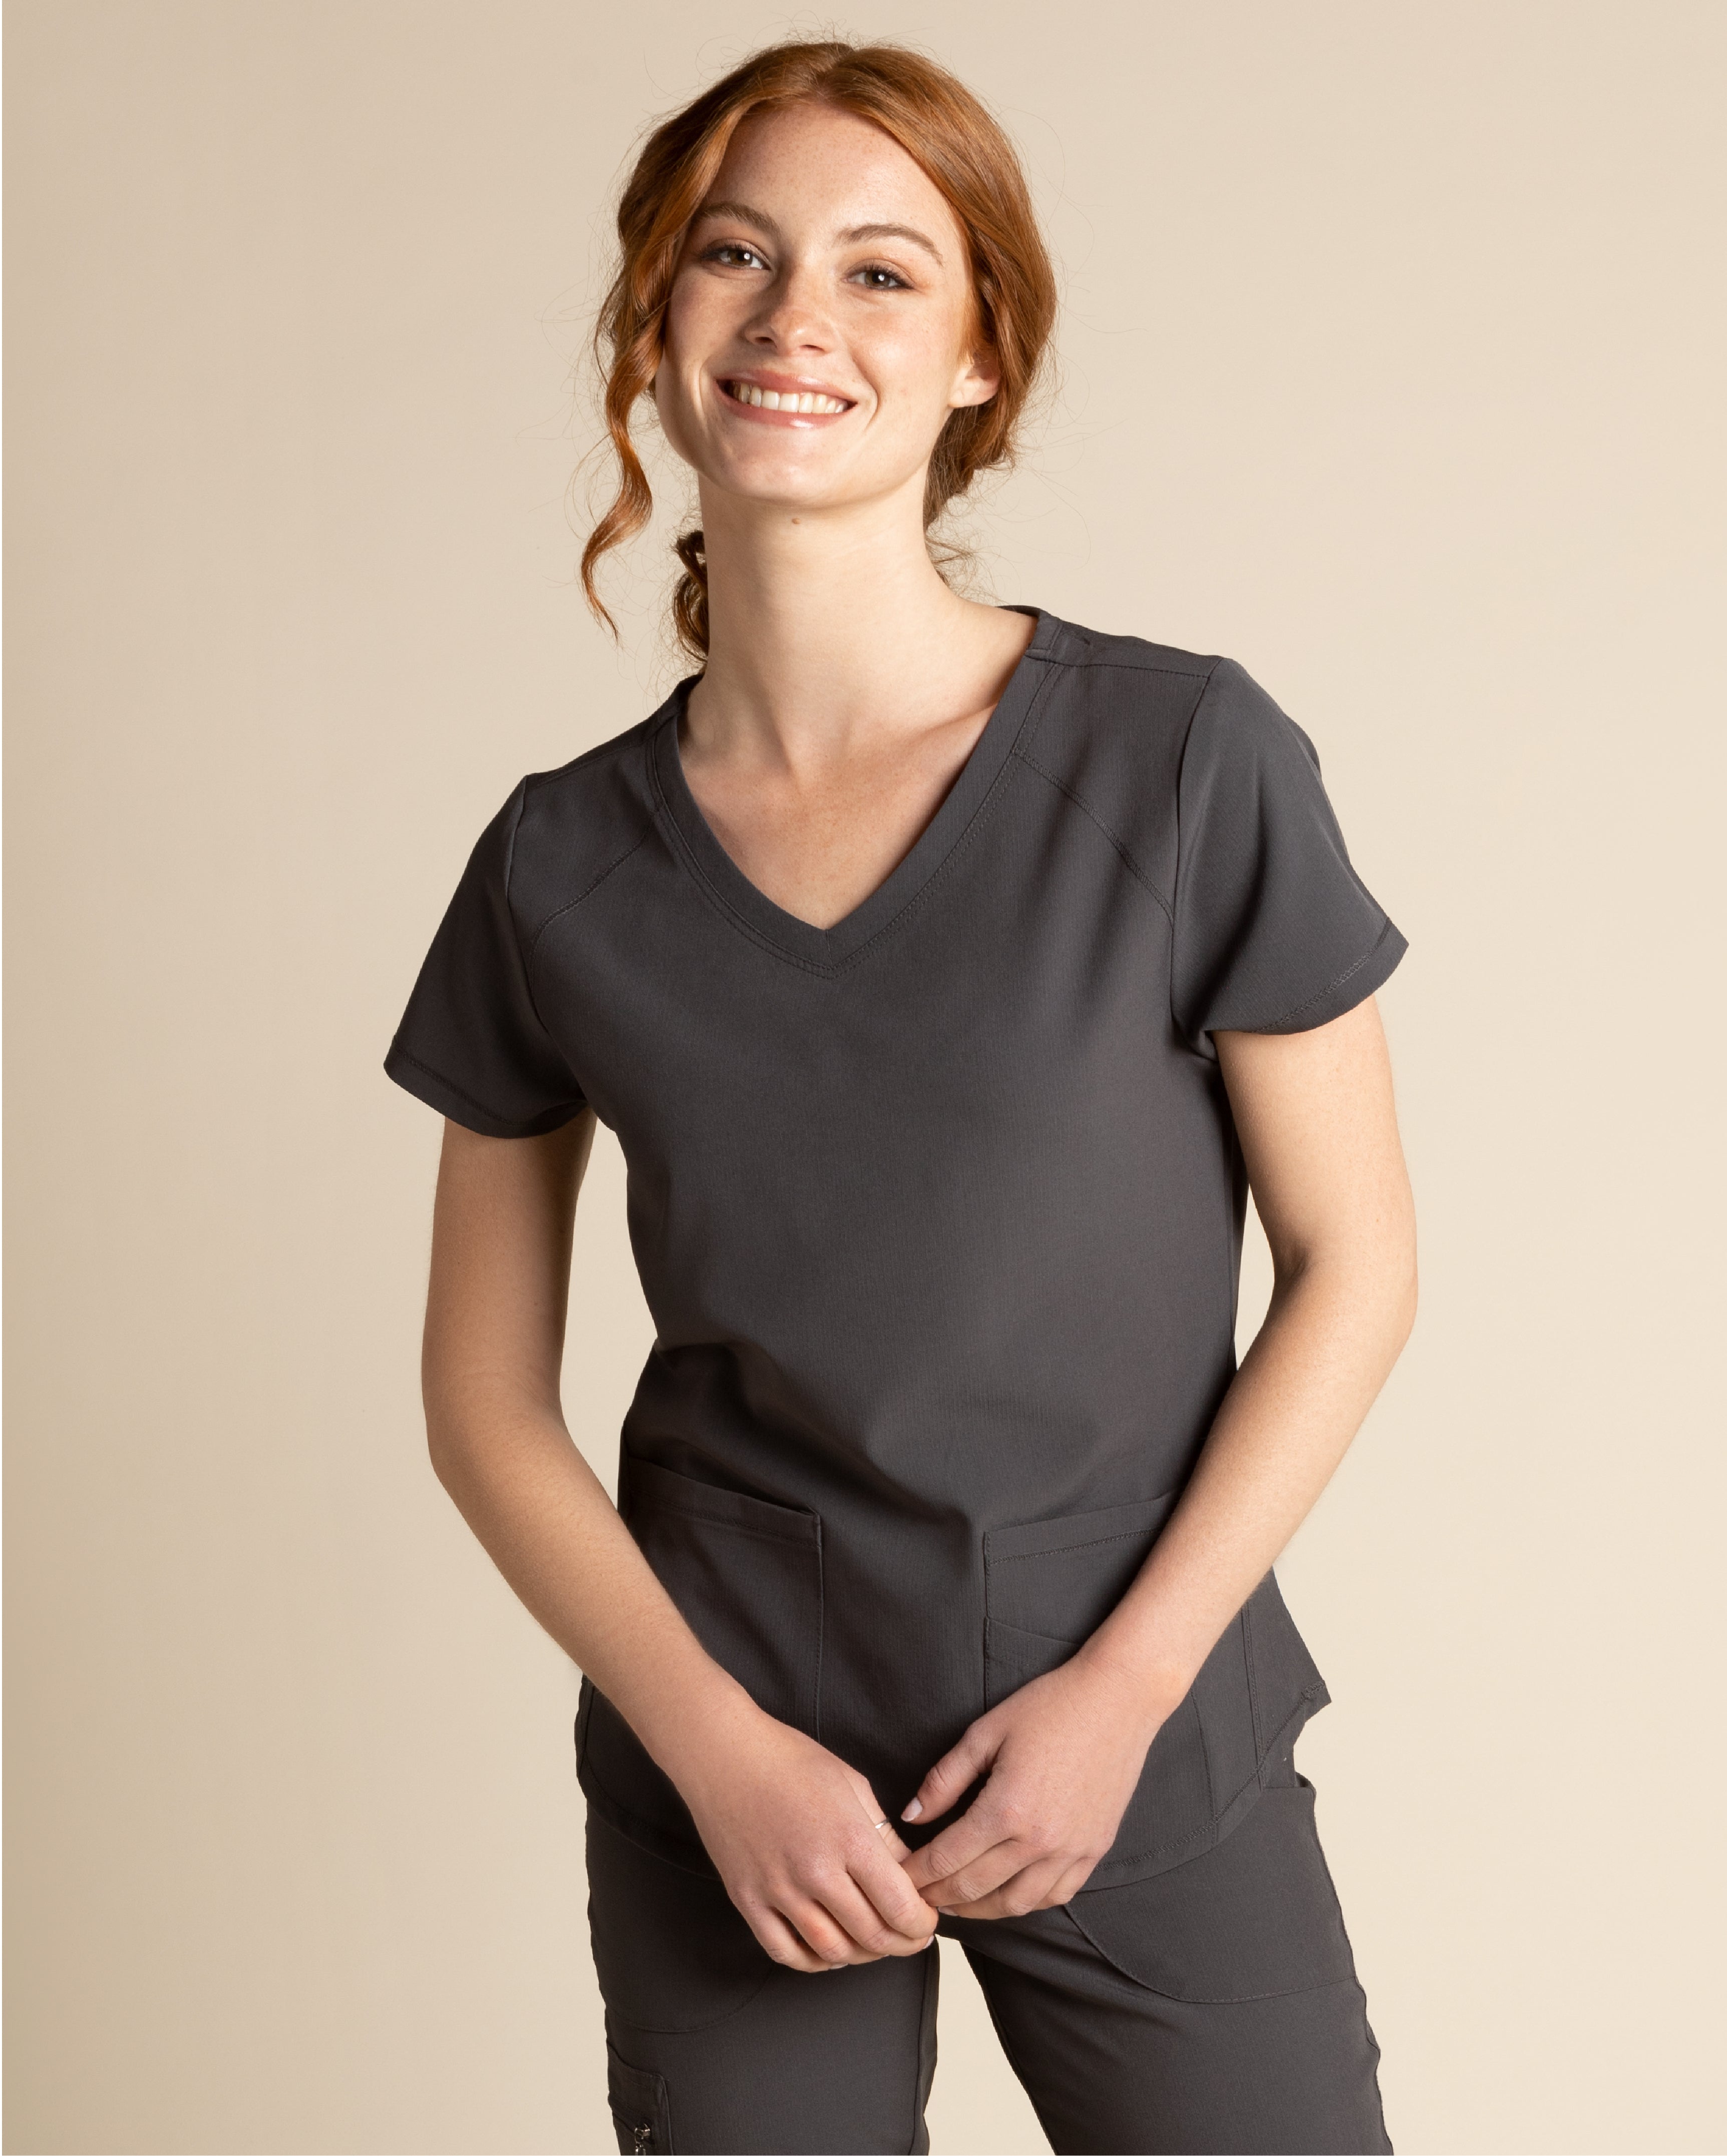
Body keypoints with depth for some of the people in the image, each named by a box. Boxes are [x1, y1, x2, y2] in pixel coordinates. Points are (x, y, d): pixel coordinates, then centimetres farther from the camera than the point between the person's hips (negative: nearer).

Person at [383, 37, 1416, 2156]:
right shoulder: (563, 867, -4)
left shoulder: (1189, 765, -11)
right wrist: (717, 1742, -8)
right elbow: (486, 1394, 2)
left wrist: (1125, 1685, -9)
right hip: (730, 1774, 2)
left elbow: (1351, 1265, -4)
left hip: (1145, 1744, -1)